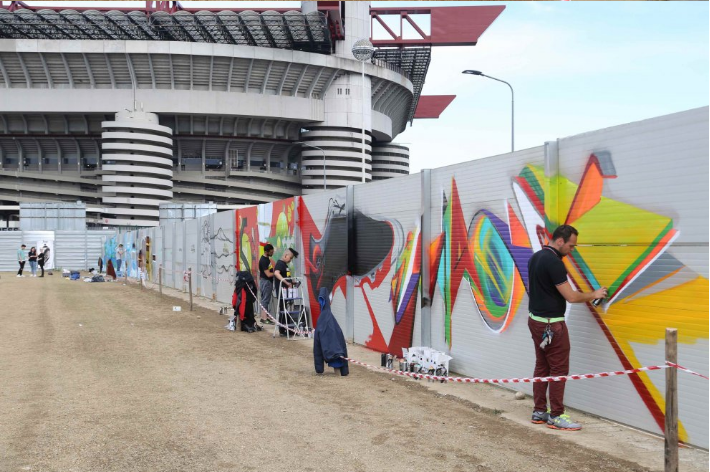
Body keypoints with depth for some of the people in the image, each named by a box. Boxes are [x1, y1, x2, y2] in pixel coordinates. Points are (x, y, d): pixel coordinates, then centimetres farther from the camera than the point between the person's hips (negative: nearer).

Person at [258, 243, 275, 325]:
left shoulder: (267, 258, 10)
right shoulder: (263, 261, -19)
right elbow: (268, 274, -21)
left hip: (268, 282, 10)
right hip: (265, 282, -10)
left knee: (265, 300, 11)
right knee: (265, 300, -7)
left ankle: (264, 317, 16)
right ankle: (264, 318, -5)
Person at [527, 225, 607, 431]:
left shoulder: (536, 257, 9)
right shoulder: (553, 262, -21)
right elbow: (571, 296, -20)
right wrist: (593, 295, -5)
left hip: (536, 320, 10)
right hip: (551, 324, -10)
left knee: (542, 367, 13)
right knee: (559, 369, -2)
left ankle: (539, 412, 18)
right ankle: (556, 416, 3)